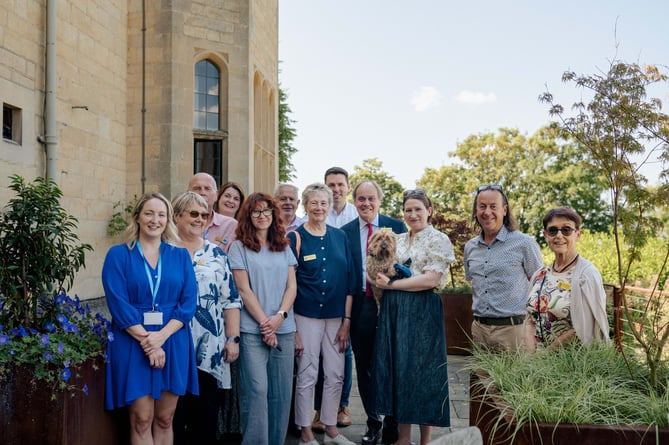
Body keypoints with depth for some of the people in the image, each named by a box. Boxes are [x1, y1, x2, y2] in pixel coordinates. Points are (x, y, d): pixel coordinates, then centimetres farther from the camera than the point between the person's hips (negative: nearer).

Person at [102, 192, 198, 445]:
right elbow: (118, 303, -8)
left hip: (173, 344, 2)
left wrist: (161, 336, -14)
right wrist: (146, 339, -16)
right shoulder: (118, 255, 0)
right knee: (141, 420, 2)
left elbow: (189, 302, -1)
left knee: (164, 419, 9)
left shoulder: (180, 256, 7)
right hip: (132, 344, -2)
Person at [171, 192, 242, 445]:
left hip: (210, 350, 2)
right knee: (173, 416, 5)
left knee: (206, 417, 8)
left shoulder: (216, 253, 9)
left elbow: (231, 299, 7)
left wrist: (233, 339, 1)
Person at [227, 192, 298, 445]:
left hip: (284, 328, 4)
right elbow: (244, 289, -5)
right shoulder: (239, 247, 2)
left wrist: (280, 316, -9)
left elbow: (292, 286, 8)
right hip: (253, 329, -4)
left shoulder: (284, 248, 13)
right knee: (257, 390, -7)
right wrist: (264, 322, -10)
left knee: (281, 391, 6)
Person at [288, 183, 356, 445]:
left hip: (336, 316, 4)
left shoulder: (340, 237, 6)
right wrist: (292, 327, -10)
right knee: (307, 376, 4)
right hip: (306, 316, -4)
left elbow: (348, 280, 7)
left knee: (335, 375, 10)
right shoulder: (295, 237, -4)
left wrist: (346, 320, 1)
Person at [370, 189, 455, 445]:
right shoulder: (397, 240, 14)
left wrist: (391, 284, -14)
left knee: (421, 369, 0)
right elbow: (386, 273, 16)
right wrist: (381, 279, -8)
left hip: (422, 312, -6)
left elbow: (431, 280, -15)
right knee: (397, 369, 8)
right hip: (393, 311, 6)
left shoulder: (438, 239, -5)